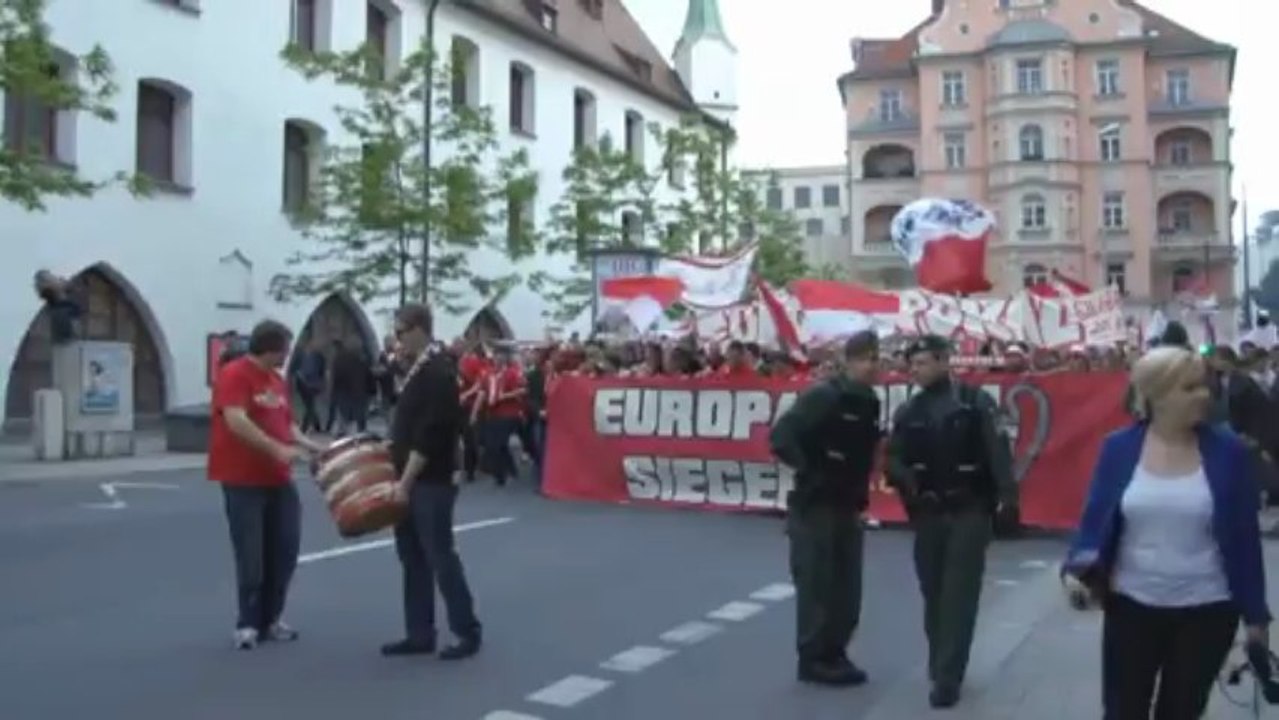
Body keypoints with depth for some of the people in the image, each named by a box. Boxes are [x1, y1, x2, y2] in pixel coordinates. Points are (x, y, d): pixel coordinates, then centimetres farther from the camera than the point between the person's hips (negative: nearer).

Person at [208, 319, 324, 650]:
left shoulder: (278, 380, 13)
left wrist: (310, 446, 3)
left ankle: (269, 619, 23)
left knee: (284, 549, 10)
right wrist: (278, 449, -28)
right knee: (251, 555, -1)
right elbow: (236, 421, -25)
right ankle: (248, 624, 12)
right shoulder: (234, 374, -13)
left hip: (278, 478, 8)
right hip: (243, 480, -8)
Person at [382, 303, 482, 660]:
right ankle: (419, 634, 20)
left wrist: (406, 481, -21)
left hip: (430, 483, -9)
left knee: (440, 556, -2)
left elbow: (430, 436, -23)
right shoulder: (419, 368, 12)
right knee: (413, 557, 12)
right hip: (411, 480, 10)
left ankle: (468, 632, 9)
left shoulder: (439, 373, -18)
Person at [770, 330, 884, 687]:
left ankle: (834, 654, 24)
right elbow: (781, 437, -22)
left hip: (848, 507, 8)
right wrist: (811, 470, -19)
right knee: (816, 584, -1)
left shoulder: (870, 403, 9)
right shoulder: (823, 396, -16)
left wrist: (860, 490, 12)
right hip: (814, 505, -8)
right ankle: (813, 659, 10)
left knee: (847, 586, 12)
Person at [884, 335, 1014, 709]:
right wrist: (909, 483, -16)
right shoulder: (908, 412, 8)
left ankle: (947, 678, -2)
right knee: (933, 594, 11)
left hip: (969, 513, -4)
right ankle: (942, 667, 26)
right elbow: (893, 461, 5)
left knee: (959, 596, -4)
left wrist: (1007, 496, -21)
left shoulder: (975, 402, -3)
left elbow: (997, 451, -10)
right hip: (927, 515, 4)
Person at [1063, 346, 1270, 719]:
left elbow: (1245, 536, -2)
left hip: (1207, 611, 0)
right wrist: (1078, 570, -21)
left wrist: (1255, 614, 0)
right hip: (1131, 606, 0)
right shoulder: (1119, 448, -6)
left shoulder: (1227, 450, -6)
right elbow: (1094, 521, -2)